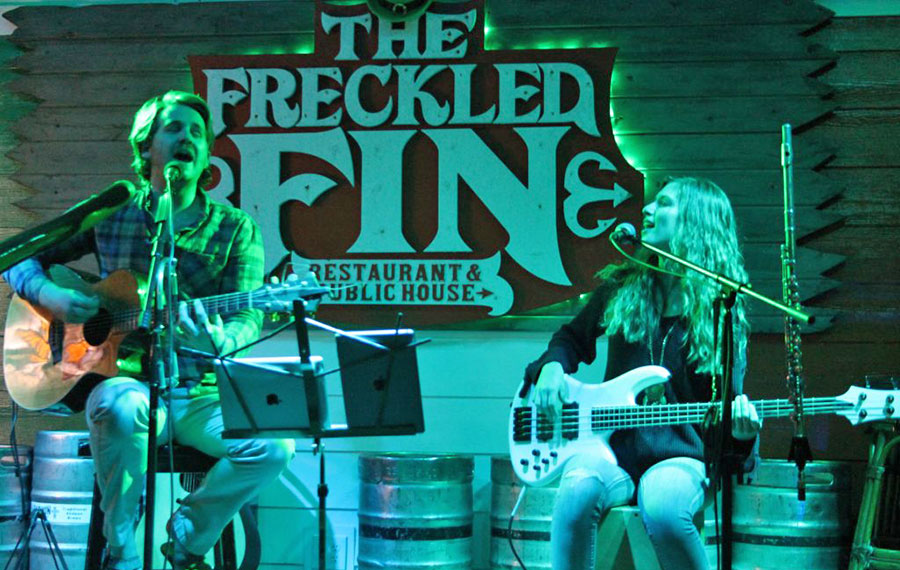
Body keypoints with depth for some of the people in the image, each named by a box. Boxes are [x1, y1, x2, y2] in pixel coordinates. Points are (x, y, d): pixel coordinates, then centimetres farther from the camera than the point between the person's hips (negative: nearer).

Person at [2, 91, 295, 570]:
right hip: (128, 380, -1)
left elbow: (248, 318, -6)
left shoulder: (236, 230, 4)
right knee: (118, 406, -37)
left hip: (202, 396, 1)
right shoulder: (108, 215, 7)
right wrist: (50, 296, -6)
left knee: (273, 446, -26)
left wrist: (218, 342, -30)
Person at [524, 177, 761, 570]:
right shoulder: (621, 288, 10)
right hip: (611, 449, 2)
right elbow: (573, 336, 26)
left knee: (663, 505, -37)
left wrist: (740, 433, -20)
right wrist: (552, 367, 4)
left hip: (679, 456, -2)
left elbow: (725, 407, 4)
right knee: (578, 492, -35)